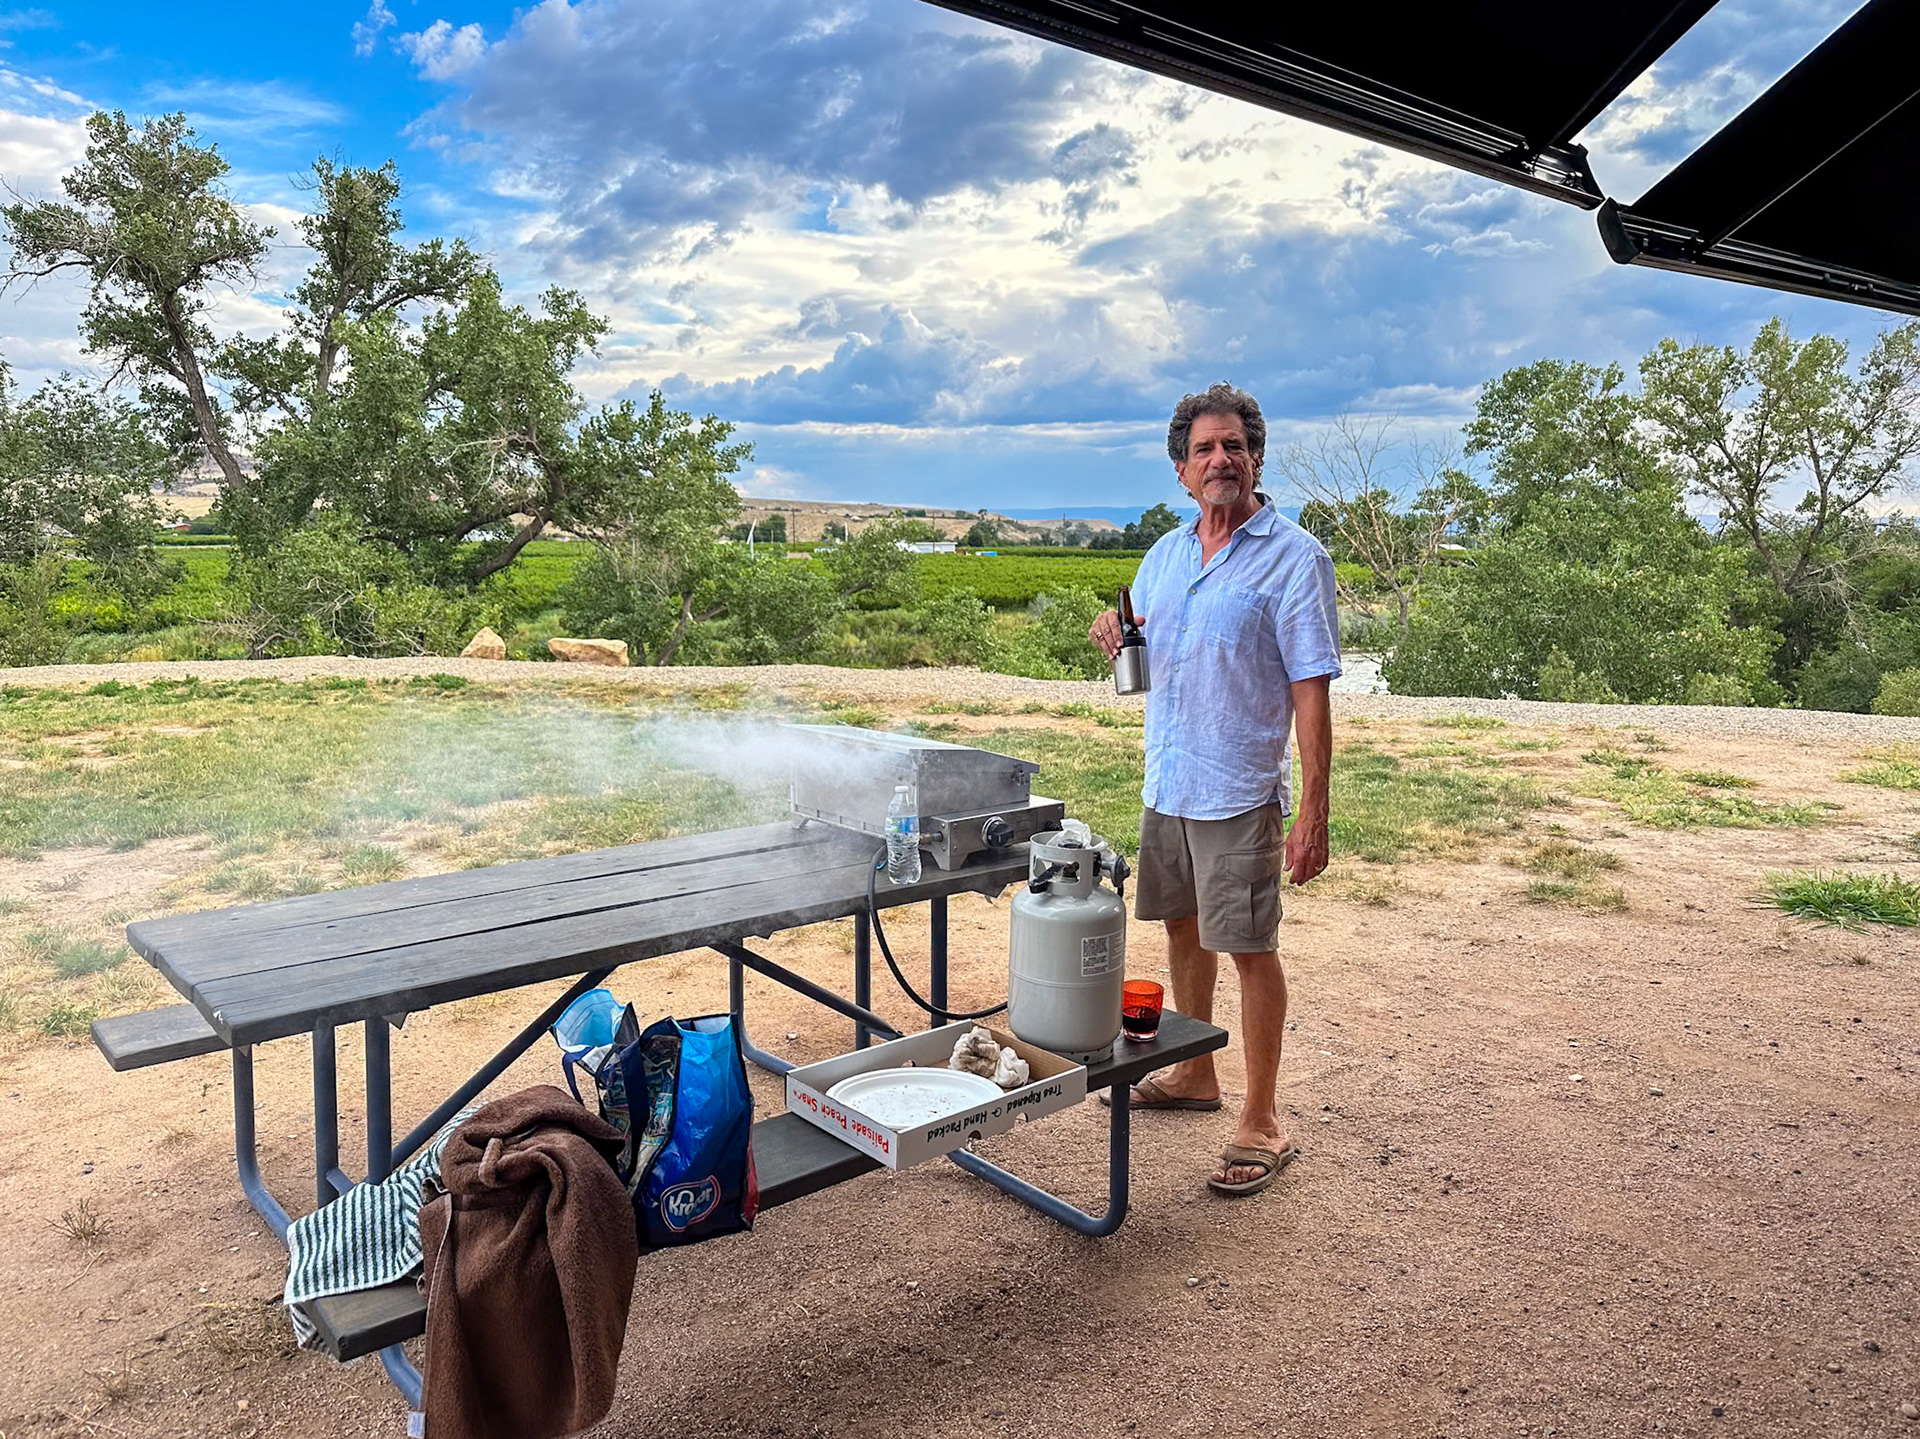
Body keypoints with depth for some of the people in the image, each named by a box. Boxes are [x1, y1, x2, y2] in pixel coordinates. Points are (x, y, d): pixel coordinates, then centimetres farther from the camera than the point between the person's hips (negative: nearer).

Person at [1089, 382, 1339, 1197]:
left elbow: (1312, 694, -16)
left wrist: (1313, 814, -21)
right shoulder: (1165, 554, 9)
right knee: (1182, 926, 18)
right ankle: (1195, 1074, 37)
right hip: (1165, 782, 7)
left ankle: (1262, 1124, 12)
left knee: (1250, 947, -1)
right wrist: (1115, 634, -4)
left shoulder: (1293, 557, -11)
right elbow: (1142, 653, 22)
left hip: (1239, 791, -7)